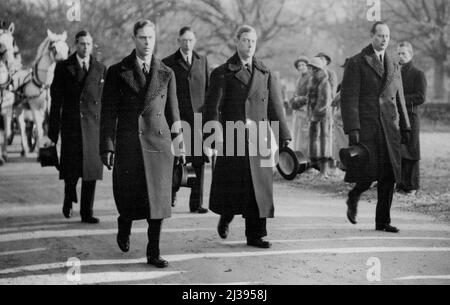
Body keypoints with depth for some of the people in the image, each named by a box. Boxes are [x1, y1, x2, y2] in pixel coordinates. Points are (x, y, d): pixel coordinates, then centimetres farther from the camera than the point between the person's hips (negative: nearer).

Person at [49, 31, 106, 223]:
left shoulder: (100, 69, 9)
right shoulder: (63, 68, 4)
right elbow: (56, 102, 2)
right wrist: (53, 133, -3)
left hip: (94, 126, 2)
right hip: (71, 126, -1)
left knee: (91, 171, 0)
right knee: (71, 170, -1)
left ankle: (87, 212, 8)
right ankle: (69, 199, 28)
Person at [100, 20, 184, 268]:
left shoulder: (166, 74, 9)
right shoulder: (117, 72, 2)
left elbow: (172, 112, 14)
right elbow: (108, 113, 1)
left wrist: (178, 144, 12)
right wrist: (107, 147, -6)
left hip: (158, 141, 2)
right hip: (128, 142, -1)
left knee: (158, 198, -2)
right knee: (127, 197, 4)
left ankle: (153, 253, 5)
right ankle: (124, 229, 37)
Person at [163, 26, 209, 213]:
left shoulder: (202, 61, 13)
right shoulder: (168, 63, 4)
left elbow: (208, 90, 14)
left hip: (199, 118, 2)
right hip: (177, 119, -2)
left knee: (199, 162, -1)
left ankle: (196, 203, 5)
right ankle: (171, 194, 21)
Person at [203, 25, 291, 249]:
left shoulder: (265, 74, 12)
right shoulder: (223, 73, 1)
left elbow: (275, 108, 11)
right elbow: (212, 107, -5)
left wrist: (284, 138, 5)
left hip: (259, 138, 3)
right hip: (232, 138, -3)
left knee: (259, 186, 0)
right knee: (231, 186, 0)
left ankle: (255, 235, 7)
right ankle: (225, 216, 29)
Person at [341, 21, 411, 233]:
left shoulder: (394, 67, 18)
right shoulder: (356, 63, 0)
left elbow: (399, 100, 21)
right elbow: (349, 98, -7)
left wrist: (405, 128, 14)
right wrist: (352, 129, -15)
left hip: (390, 129, 5)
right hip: (365, 128, -5)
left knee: (389, 177, 1)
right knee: (368, 174, -11)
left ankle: (383, 221, 10)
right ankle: (353, 198, 21)